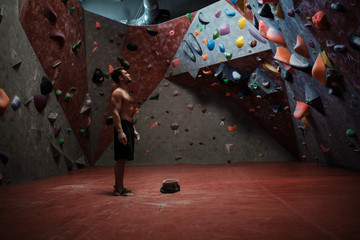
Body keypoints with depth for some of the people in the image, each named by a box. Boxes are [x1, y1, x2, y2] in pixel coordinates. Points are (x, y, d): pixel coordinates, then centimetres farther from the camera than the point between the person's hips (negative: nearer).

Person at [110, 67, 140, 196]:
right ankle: (119, 189, 0)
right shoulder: (117, 93, -9)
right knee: (121, 159, -7)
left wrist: (133, 129, 23)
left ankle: (118, 186, 22)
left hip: (128, 127, 10)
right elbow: (115, 113, -18)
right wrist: (120, 131, -26)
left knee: (123, 159, 13)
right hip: (122, 127, -10)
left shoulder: (125, 92, 21)